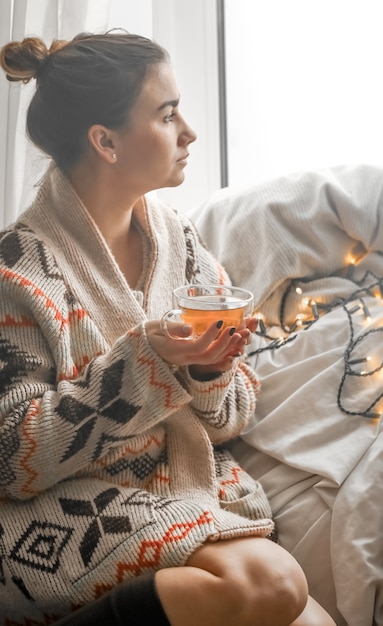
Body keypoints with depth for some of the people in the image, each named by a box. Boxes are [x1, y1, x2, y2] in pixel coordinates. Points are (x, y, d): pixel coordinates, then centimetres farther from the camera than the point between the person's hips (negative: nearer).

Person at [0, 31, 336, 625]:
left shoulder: (178, 236, 4)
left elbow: (234, 417, 8)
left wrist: (211, 371, -16)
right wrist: (142, 363, -24)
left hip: (198, 487, 4)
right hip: (71, 510, -4)